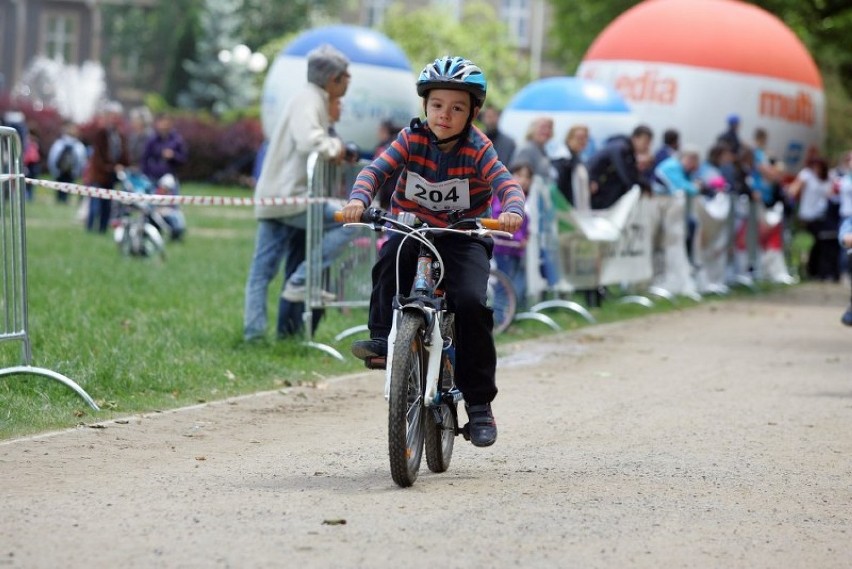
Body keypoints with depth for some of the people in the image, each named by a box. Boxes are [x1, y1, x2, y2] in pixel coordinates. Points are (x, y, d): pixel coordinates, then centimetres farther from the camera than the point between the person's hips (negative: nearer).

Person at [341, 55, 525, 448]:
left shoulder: (478, 149, -11)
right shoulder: (412, 139, -7)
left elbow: (507, 184, -24)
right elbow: (376, 169, -18)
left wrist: (512, 211, -48)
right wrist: (358, 199, -39)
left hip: (464, 236, -2)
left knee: (471, 303, -22)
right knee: (391, 258, -34)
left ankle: (479, 402, -11)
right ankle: (383, 336, -22)